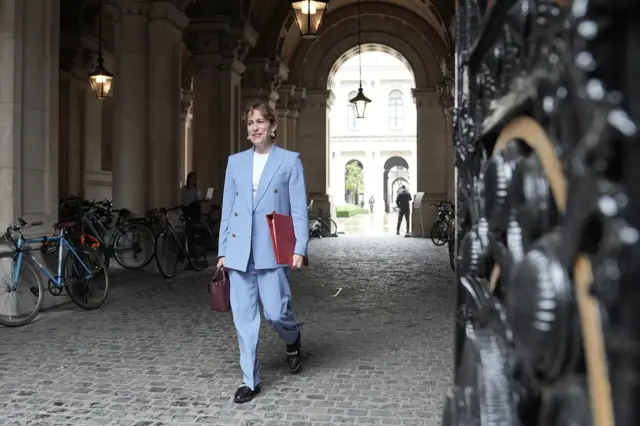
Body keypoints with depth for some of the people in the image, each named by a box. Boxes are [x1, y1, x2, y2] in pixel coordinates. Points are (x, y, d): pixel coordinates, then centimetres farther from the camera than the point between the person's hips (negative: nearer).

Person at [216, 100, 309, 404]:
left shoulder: (290, 160, 2)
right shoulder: (235, 162, 11)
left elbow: (299, 209, -1)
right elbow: (227, 208, 12)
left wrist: (300, 248, -10)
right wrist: (222, 250, 8)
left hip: (272, 248, -3)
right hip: (239, 249, 3)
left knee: (275, 312, -5)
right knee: (243, 316, 4)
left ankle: (293, 340, 31)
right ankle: (250, 380, 16)